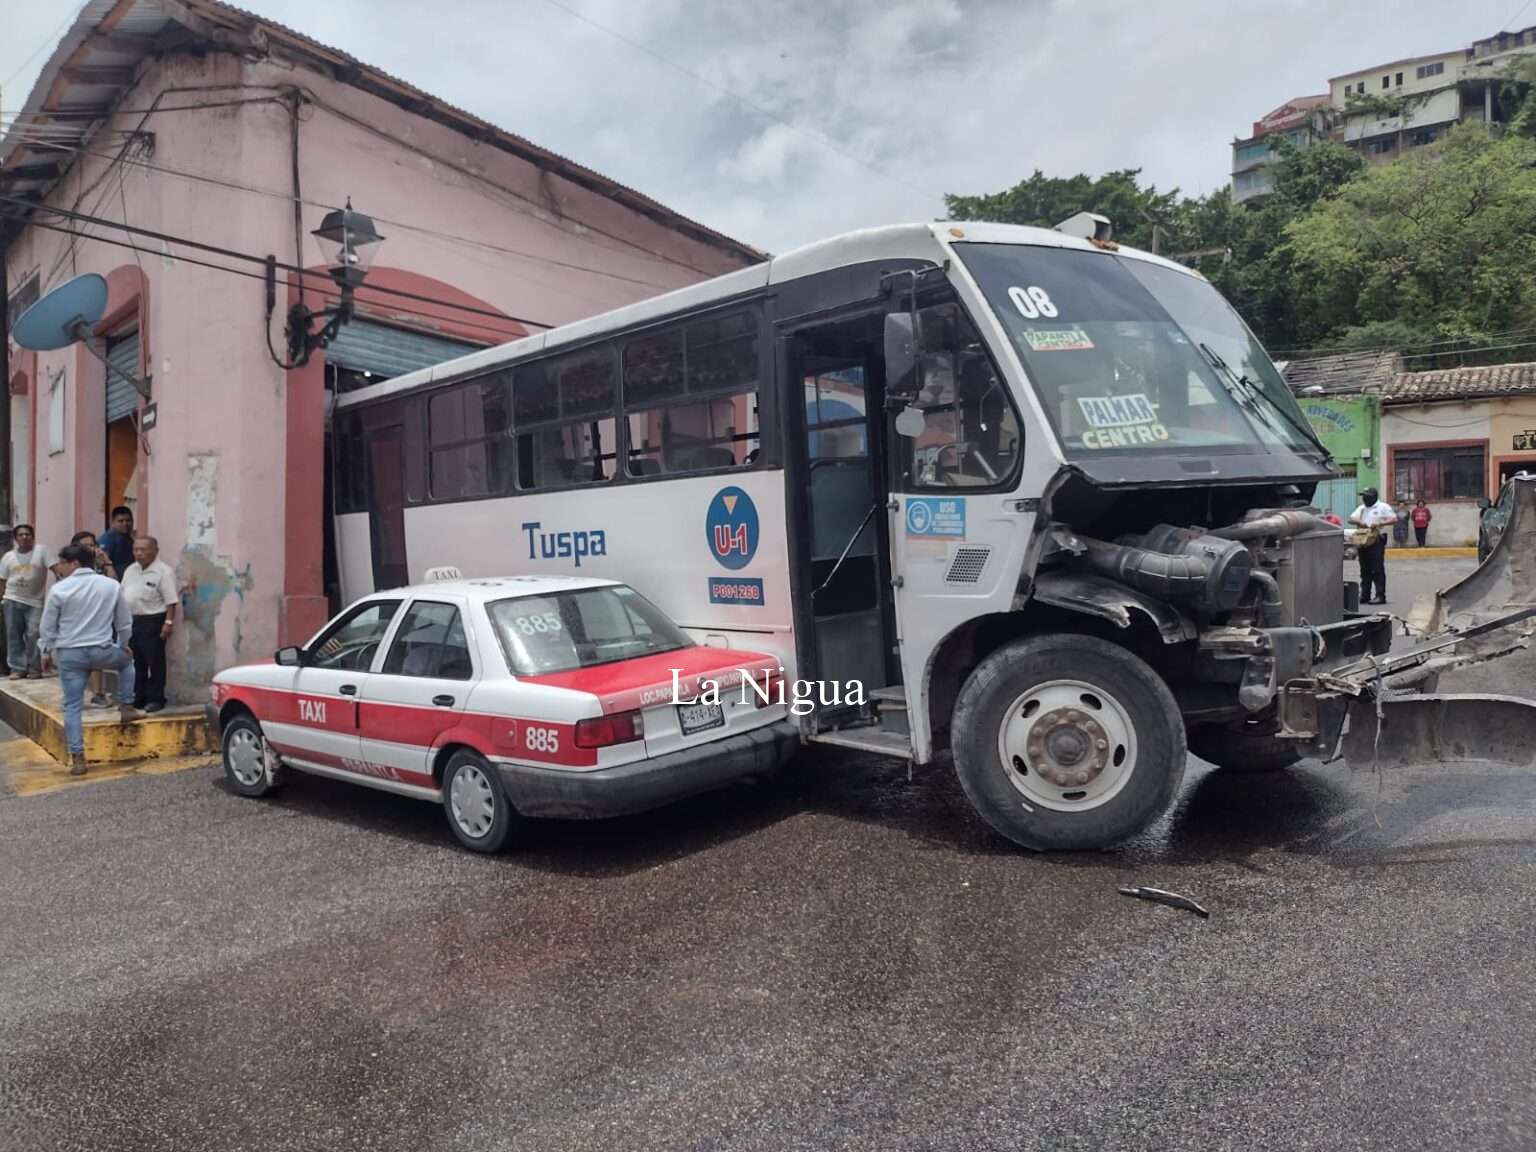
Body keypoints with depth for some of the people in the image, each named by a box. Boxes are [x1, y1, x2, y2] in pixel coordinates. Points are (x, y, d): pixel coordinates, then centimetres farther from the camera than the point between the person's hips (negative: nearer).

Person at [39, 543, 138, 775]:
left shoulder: (59, 589, -7)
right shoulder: (111, 585, -1)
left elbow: (48, 626, 1)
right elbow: (124, 622, 7)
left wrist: (46, 651, 16)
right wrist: (123, 645, 23)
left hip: (69, 654, -1)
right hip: (102, 651, 1)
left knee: (72, 706, 6)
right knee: (126, 661, 35)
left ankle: (77, 758, 5)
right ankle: (126, 707, 29)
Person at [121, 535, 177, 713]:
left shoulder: (163, 571, -10)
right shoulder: (131, 570, 13)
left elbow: (170, 601, -14)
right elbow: (122, 595, 19)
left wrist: (168, 622, -19)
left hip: (152, 621, -8)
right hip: (130, 620, 8)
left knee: (154, 662, -2)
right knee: (135, 662, 13)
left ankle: (155, 699, 5)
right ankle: (138, 698, 23)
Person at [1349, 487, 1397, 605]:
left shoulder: (1383, 507, 3)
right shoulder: (1361, 508, 19)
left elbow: (1394, 519, -3)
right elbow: (1351, 519, 11)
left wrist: (1379, 524, -14)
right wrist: (1359, 522, -9)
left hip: (1376, 541, -6)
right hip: (1363, 541, 6)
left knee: (1378, 570, -8)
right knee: (1365, 570, 9)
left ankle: (1380, 596, -7)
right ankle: (1364, 595, 13)